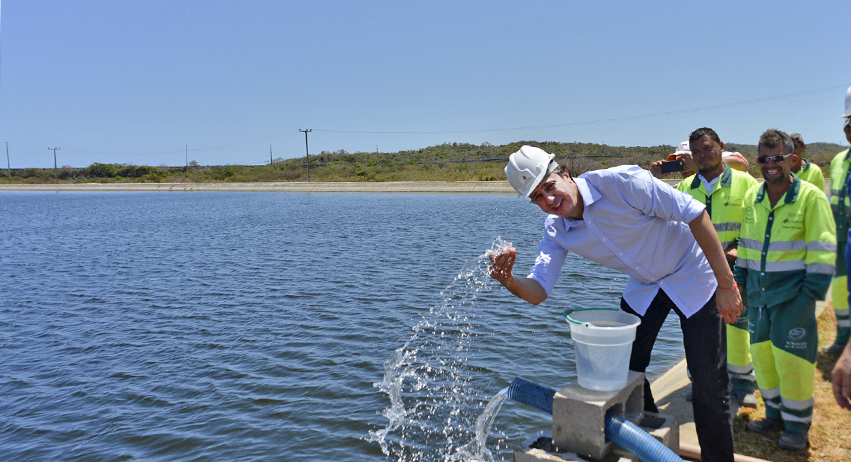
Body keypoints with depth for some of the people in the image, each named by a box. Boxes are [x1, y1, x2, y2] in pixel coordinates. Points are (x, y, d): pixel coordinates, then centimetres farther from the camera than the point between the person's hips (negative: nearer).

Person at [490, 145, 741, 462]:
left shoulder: (620, 182, -29)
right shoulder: (556, 230, -11)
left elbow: (694, 213, -26)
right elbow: (537, 291, -15)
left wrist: (726, 283, -25)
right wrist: (509, 281, -39)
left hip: (692, 275, -5)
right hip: (643, 287, 6)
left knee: (709, 386, -5)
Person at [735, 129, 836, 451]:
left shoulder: (811, 197, -8)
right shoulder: (751, 197, 7)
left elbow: (823, 251, -9)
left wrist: (812, 292, -13)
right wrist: (740, 279, 12)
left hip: (793, 292, -5)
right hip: (758, 292, 5)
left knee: (790, 358, -1)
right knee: (761, 353, 12)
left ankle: (797, 424, 17)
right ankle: (775, 414, 29)